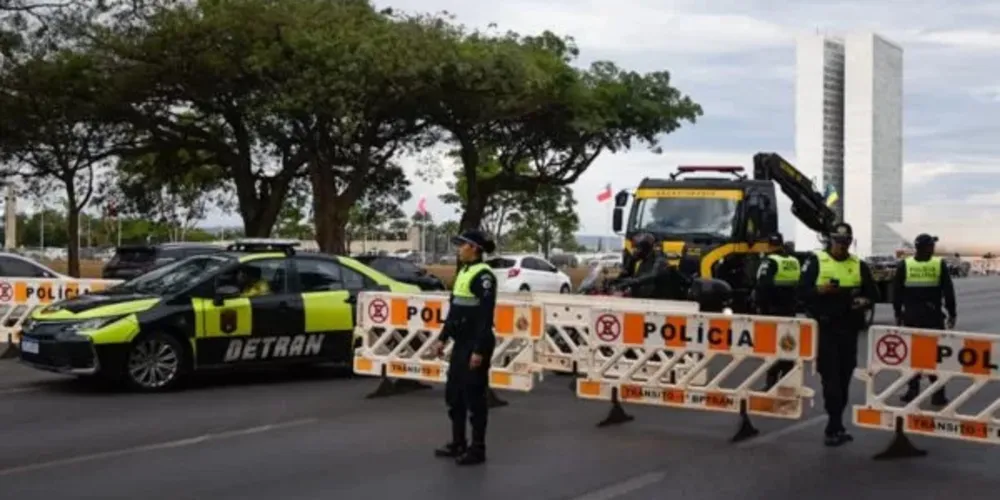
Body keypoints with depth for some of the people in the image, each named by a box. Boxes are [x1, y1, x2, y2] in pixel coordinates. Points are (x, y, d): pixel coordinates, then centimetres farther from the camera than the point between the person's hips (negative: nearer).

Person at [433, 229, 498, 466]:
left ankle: (477, 449, 8)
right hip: (460, 343, 10)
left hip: (476, 344, -10)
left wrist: (479, 350, -23)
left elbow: (486, 315, -21)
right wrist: (443, 337, 18)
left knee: (474, 396, -2)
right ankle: (458, 443, 25)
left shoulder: (483, 275, -16)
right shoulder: (463, 272, 13)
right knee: (453, 394, 14)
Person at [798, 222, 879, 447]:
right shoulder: (816, 261, -1)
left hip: (849, 329, 4)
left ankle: (835, 425, 19)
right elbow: (801, 291, -3)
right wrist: (819, 290, -23)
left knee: (844, 376, 9)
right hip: (824, 328, -4)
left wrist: (865, 301, -9)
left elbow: (873, 293, 14)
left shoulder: (859, 265, 10)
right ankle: (835, 426, -8)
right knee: (830, 376, -9)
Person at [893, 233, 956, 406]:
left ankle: (913, 390, 10)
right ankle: (938, 394, 5)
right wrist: (952, 314, 7)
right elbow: (948, 292, -1)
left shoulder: (904, 265, -1)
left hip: (911, 316, 1)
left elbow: (896, 292, 2)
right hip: (933, 316, -1)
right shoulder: (940, 264, -3)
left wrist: (898, 313, 11)